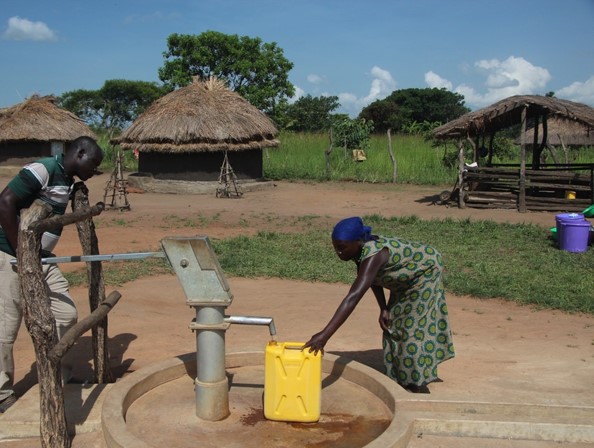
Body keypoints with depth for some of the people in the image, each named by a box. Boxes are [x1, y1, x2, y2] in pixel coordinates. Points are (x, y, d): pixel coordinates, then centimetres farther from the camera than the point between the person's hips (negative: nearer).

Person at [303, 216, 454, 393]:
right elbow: (372, 278, 1)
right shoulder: (360, 249, -18)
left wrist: (325, 335, -57)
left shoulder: (372, 255, -42)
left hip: (426, 271, -8)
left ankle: (419, 386, 6)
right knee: (393, 324, 13)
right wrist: (383, 309, -10)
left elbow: (353, 298, -52)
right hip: (406, 278, 8)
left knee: (416, 327, -8)